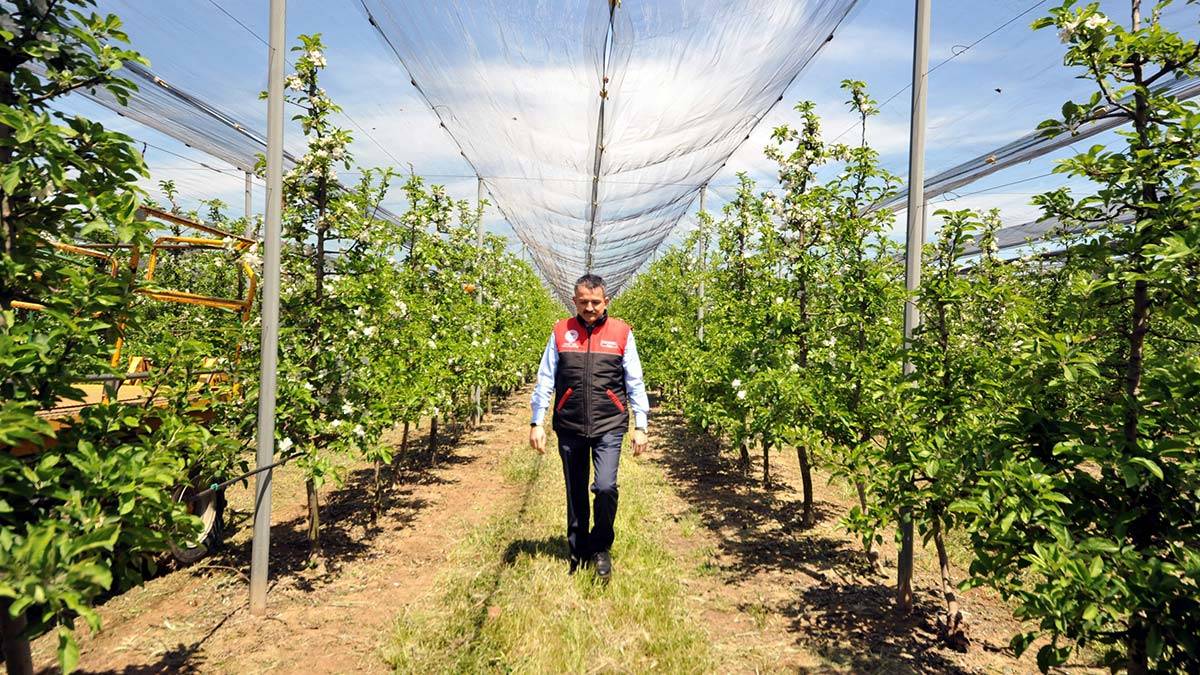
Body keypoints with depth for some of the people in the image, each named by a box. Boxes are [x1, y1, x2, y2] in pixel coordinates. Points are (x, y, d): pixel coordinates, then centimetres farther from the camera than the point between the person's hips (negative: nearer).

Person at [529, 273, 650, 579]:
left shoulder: (622, 333, 0)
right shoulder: (561, 332, 3)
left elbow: (635, 384, 3)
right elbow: (544, 381, 5)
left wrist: (640, 427, 0)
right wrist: (536, 423, 1)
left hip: (609, 427, -2)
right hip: (569, 428, 2)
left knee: (605, 488, -15)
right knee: (575, 494, 12)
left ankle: (601, 548, 11)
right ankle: (578, 553, 30)